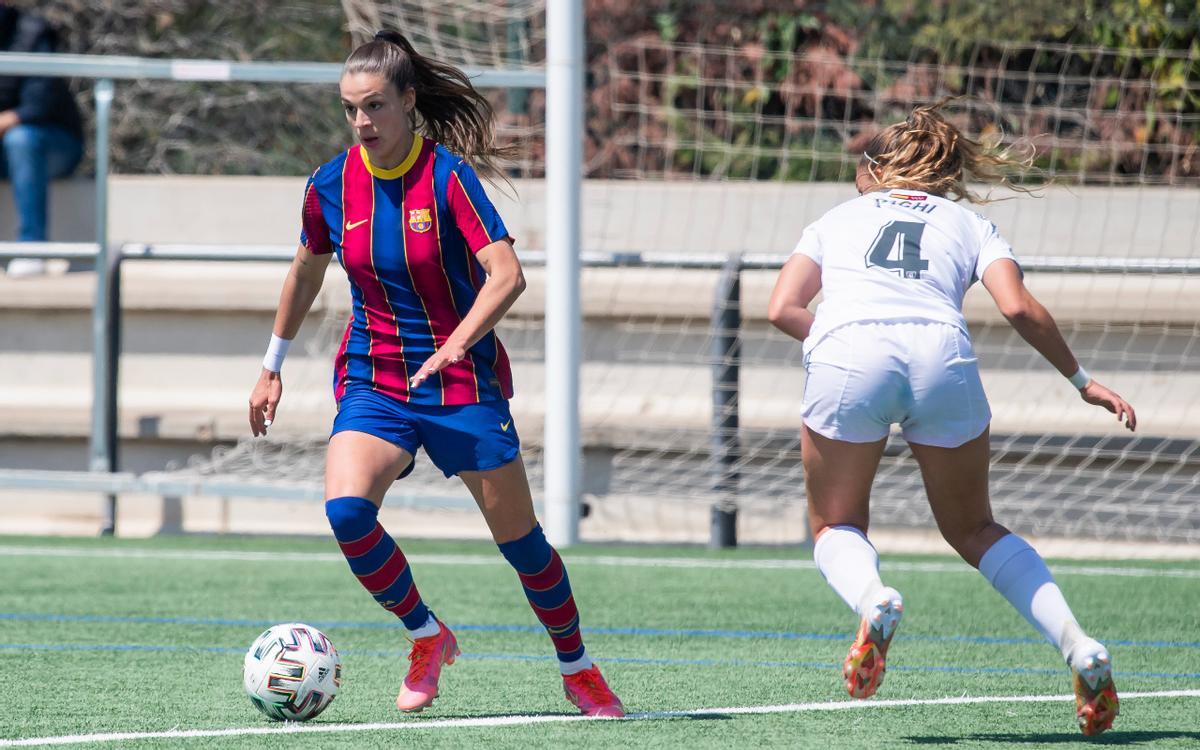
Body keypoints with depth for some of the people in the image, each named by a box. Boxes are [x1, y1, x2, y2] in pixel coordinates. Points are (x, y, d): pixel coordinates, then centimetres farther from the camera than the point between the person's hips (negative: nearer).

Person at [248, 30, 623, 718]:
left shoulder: (448, 176, -15)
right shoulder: (331, 185, -2)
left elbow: (507, 276, -24)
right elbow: (307, 273, 17)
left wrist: (452, 349, -37)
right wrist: (273, 368, 23)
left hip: (463, 380, -3)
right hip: (374, 382, 3)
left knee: (517, 531, 3)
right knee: (346, 510, -23)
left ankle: (578, 669, 25)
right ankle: (427, 636, 0)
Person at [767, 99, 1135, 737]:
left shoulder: (837, 218, 30)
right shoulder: (970, 224, 29)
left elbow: (782, 309, 16)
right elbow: (1018, 307, 10)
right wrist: (1080, 380, 20)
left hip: (847, 354, -1)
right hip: (941, 353, 1)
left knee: (836, 527, 17)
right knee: (973, 529, 20)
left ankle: (871, 597, -17)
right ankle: (1077, 645, 1)